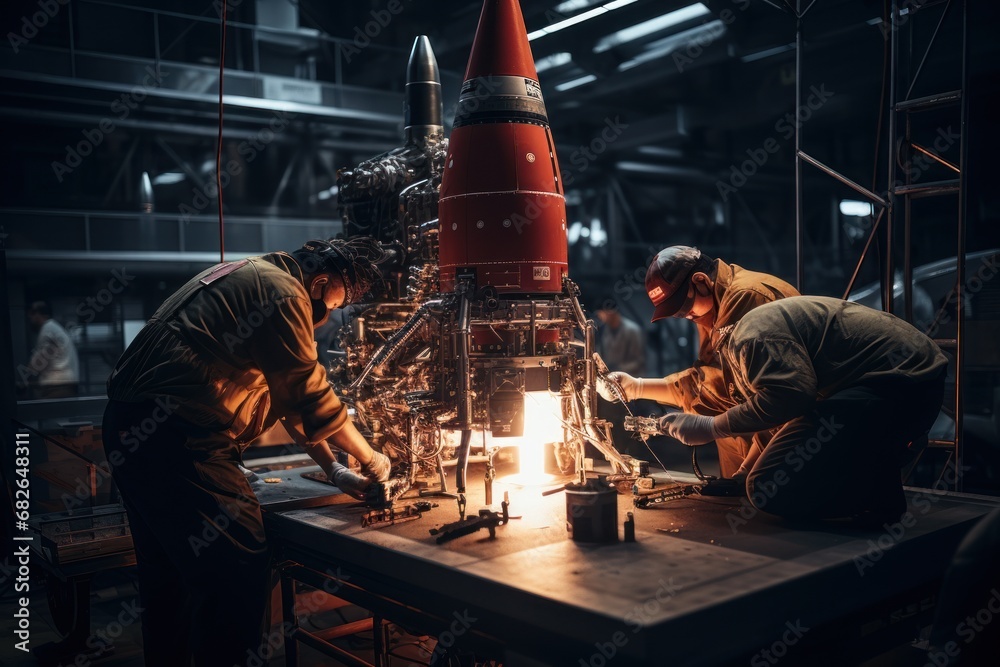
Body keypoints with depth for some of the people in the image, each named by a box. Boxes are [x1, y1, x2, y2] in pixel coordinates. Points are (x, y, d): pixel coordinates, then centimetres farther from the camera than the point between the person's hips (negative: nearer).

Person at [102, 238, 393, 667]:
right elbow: (312, 396, -9)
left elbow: (290, 395, 21)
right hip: (177, 439, -11)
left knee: (168, 574, 21)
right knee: (242, 577, -7)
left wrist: (334, 471, 20)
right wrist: (370, 459, 5)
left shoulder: (253, 277, 20)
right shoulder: (282, 293, -12)